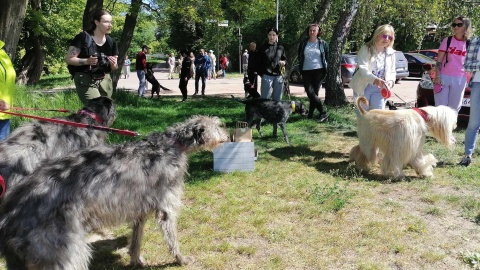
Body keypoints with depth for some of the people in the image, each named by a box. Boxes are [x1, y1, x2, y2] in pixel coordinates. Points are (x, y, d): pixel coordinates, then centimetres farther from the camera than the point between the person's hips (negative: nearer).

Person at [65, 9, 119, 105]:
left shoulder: (111, 42, 8)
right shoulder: (83, 37, -7)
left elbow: (114, 68, 15)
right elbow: (68, 59, -7)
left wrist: (113, 64, -9)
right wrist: (86, 61, -23)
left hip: (104, 80, 6)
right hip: (85, 80, -5)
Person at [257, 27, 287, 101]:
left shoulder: (280, 48, 11)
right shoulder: (263, 48, 3)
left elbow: (285, 59, 19)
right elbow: (259, 63, 4)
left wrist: (283, 62, -3)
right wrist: (261, 74, -5)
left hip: (278, 76, 3)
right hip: (267, 76, -3)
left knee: (277, 99, 6)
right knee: (265, 98, -6)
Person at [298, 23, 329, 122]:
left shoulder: (323, 43, 4)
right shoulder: (303, 44, 9)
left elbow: (327, 57, 10)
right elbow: (300, 57, 16)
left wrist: (325, 70, 4)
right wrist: (300, 70, 11)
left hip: (318, 71, -2)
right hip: (306, 71, 2)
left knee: (314, 93, -4)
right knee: (310, 92, -10)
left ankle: (310, 114, 2)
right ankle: (323, 112, -2)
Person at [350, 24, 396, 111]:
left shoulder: (391, 53, 6)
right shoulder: (366, 49, -9)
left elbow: (392, 72, 12)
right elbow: (363, 69, -21)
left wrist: (390, 81, -12)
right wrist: (375, 79, -39)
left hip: (379, 89, 4)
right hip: (363, 87, -3)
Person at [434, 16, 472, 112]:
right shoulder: (447, 40, 1)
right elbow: (439, 60, -2)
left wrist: (468, 79, 7)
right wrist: (437, 76, -9)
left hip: (460, 79, 2)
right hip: (444, 77, -2)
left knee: (454, 107, 6)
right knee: (440, 106, -1)